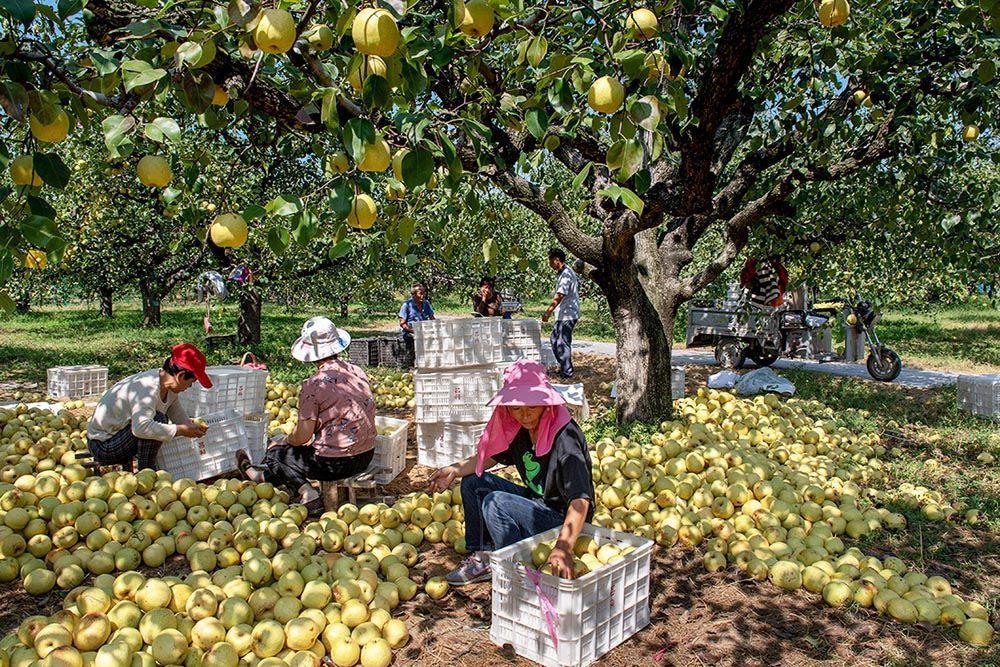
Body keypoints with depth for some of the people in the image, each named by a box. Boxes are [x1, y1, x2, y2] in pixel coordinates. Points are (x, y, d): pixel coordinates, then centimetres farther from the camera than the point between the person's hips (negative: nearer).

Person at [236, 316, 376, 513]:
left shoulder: (314, 384, -16)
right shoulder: (358, 372, 3)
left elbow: (303, 436, -14)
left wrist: (283, 442, 9)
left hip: (333, 463, -7)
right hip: (366, 458, 7)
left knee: (276, 453, 15)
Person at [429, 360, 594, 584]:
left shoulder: (564, 437, -27)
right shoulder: (520, 430, -3)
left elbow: (580, 499, -36)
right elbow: (492, 456, 14)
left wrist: (564, 546, -50)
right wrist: (455, 470, 0)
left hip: (562, 521, -9)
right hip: (535, 502, 9)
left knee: (495, 502, -27)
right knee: (473, 483, 6)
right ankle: (482, 558, 10)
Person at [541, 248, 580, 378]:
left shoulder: (566, 274, -20)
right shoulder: (567, 272, 12)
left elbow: (559, 296, -26)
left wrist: (548, 312, -25)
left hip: (567, 314, -11)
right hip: (563, 314, 11)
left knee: (563, 343, -4)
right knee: (554, 340, 16)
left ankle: (567, 372, 4)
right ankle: (564, 367, 23)